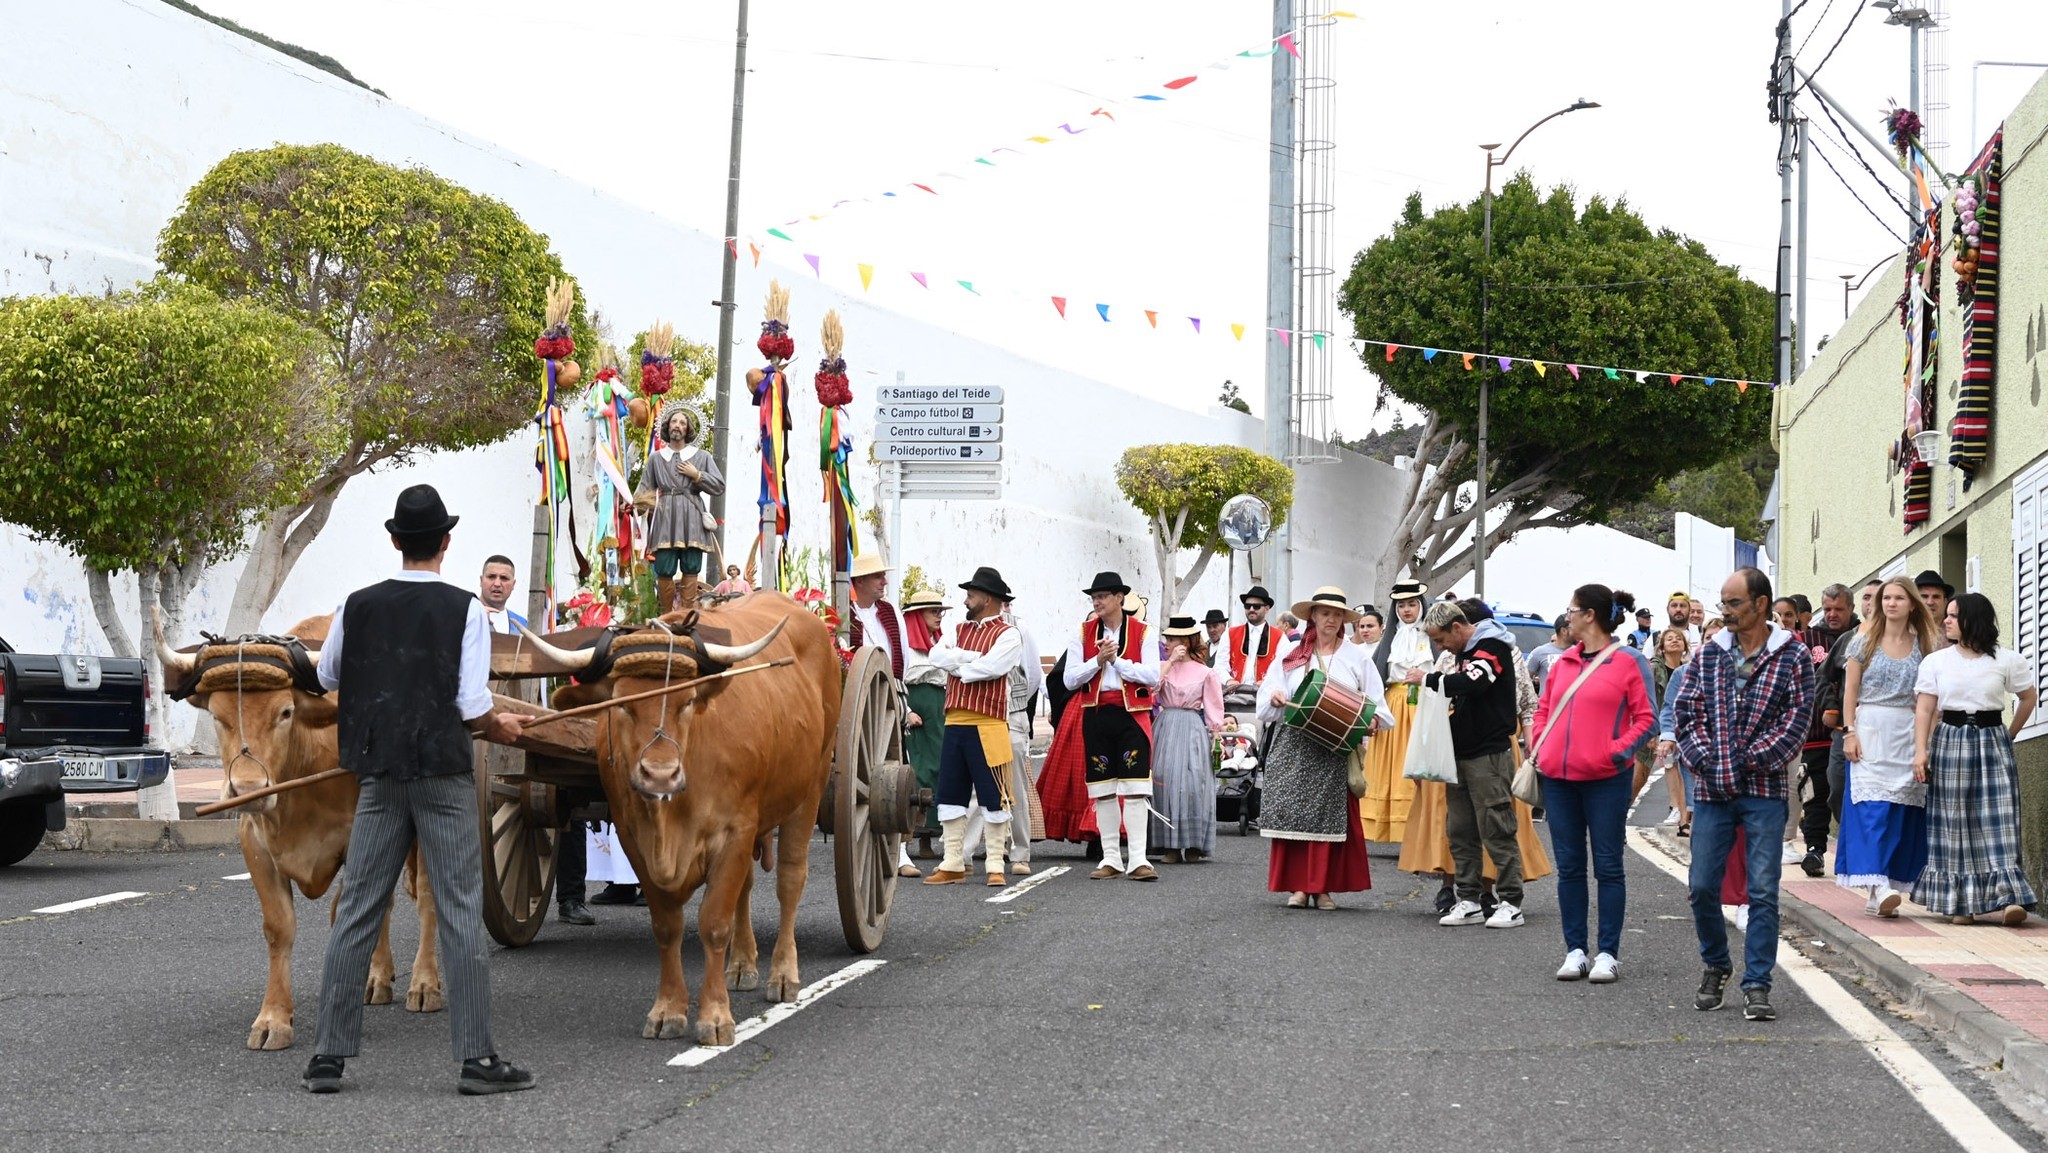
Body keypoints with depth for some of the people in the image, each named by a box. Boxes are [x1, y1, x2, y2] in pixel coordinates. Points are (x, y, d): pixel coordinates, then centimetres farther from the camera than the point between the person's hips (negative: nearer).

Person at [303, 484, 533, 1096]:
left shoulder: (357, 606, 2)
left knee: (356, 911, 7)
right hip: (444, 774, -3)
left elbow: (326, 678, 18)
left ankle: (329, 1055, 9)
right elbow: (473, 708, -11)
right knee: (461, 913, -1)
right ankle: (476, 1057, -1)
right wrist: (502, 727, 9)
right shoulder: (465, 609, -7)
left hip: (379, 774, 3)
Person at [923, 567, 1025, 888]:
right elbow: (936, 655, 0)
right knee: (950, 795, 7)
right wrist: (971, 658, -10)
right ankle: (953, 865, 14)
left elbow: (989, 668, -19)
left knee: (993, 796, -3)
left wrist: (956, 665, -5)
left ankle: (996, 868, 3)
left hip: (988, 726, -7)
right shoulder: (959, 630, 17)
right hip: (954, 723, 7)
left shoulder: (1008, 635, -3)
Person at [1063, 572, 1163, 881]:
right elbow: (1070, 679, 2)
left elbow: (1153, 676, -8)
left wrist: (1117, 660, -13)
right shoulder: (1084, 633, 8)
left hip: (1132, 716, -3)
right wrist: (1098, 660, -12)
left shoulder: (1141, 632, 2)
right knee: (1103, 791, 5)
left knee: (1135, 790, -8)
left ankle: (1138, 860, -9)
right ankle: (1111, 860, 11)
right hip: (1095, 715, 3)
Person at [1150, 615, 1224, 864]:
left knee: (1192, 784, -9)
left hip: (1193, 730, -2)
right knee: (1166, 782, -5)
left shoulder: (1205, 673, 4)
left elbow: (1213, 710, 4)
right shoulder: (1163, 667, 11)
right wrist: (1170, 662, -7)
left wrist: (1215, 741, -2)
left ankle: (1193, 846, -1)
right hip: (1165, 728, 2)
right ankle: (1171, 846, -1)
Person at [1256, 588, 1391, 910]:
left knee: (1331, 814, -4)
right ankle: (1298, 885, 0)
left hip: (1337, 748, 0)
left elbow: (1376, 702, 9)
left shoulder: (1357, 658, 12)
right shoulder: (1291, 655, 13)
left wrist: (1373, 718, -12)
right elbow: (1267, 695, 12)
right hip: (1294, 746, 1)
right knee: (1294, 810, -6)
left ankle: (1324, 887, 2)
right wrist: (1275, 698, -10)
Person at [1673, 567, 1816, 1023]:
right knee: (1703, 887, 4)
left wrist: (1753, 761, -11)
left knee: (1763, 892, -4)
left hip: (1765, 790, -3)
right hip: (1712, 791, 3)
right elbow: (1684, 710, 7)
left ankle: (1757, 985, 2)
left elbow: (1797, 718, -6)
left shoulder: (1793, 656, -1)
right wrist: (1703, 758, -6)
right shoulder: (1709, 653, 8)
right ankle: (1715, 966, 26)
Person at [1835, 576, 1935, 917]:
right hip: (1870, 731, -2)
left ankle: (1879, 894, 3)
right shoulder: (1864, 641, 5)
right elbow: (1850, 689, 4)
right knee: (1872, 804, -14)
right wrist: (1849, 731, -6)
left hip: (1908, 735, 2)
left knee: (1902, 809, -1)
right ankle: (1877, 886, -23)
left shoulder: (1923, 646, 9)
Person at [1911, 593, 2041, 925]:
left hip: (1992, 742, -1)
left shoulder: (2007, 660, 1)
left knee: (1997, 821, -9)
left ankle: (2007, 897, -14)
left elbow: (2030, 697, 14)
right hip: (1950, 742, 1)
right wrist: (1921, 751, -11)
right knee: (1954, 823, 1)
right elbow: (1924, 711, 0)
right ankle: (1959, 900, 6)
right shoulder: (1936, 661, 4)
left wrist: (2010, 735, 10)